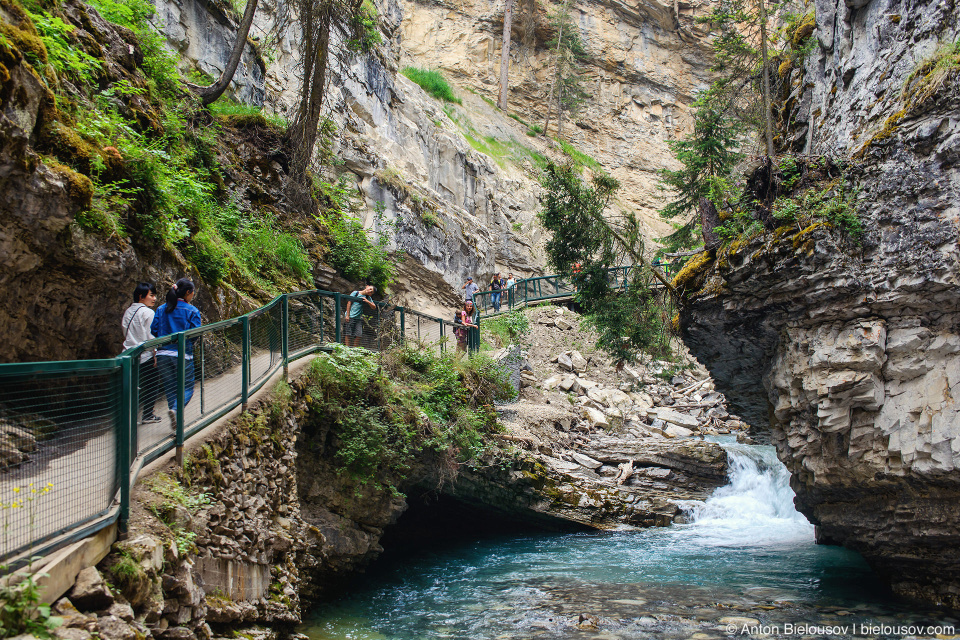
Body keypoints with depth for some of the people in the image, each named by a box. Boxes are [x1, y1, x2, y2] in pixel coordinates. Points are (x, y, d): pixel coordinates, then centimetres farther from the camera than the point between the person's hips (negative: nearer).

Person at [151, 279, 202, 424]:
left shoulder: (161, 309, 7)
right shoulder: (192, 311, -5)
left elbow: (154, 330, 4)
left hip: (163, 354, 4)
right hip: (183, 354, -4)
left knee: (170, 388, 13)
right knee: (187, 387, 6)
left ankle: (175, 419, 14)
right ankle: (176, 409, -20)